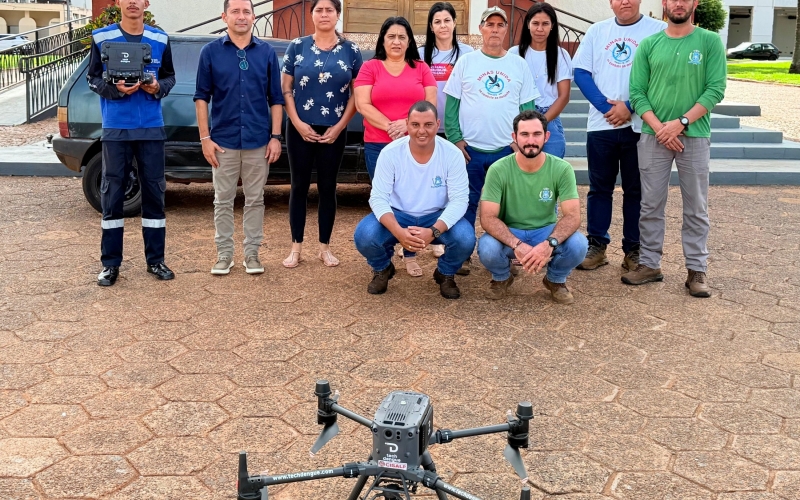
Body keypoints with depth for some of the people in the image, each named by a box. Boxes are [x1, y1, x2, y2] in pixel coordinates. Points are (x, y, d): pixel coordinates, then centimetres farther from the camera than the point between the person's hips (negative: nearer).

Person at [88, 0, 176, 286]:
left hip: (151, 128, 2)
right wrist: (115, 89, -16)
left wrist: (158, 87, -11)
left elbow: (170, 77, 11)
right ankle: (110, 263, 10)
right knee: (112, 195, 2)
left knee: (154, 193, 5)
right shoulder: (102, 38, 1)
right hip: (115, 128, -1)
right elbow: (92, 78, 3)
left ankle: (155, 260, 15)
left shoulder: (160, 40, 5)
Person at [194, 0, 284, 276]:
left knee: (255, 200, 8)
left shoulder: (267, 52, 4)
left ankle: (252, 253, 18)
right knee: (223, 201, 7)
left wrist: (275, 137, -2)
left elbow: (275, 98, 5)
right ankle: (224, 253, 17)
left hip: (258, 142, 1)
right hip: (223, 141, 0)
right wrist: (205, 138, -5)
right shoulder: (211, 52, 1)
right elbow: (202, 97, 2)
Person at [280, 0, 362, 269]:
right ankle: (296, 247, 12)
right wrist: (297, 122, -8)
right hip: (301, 128, 0)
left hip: (334, 130, 0)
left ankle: (325, 247, 17)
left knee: (328, 187, 6)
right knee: (299, 186, 4)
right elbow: (285, 88, 1)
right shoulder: (297, 46, 2)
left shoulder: (351, 51, 2)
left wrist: (339, 126, -6)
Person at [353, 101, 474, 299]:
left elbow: (459, 199, -17)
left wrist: (433, 231, -34)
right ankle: (382, 270, 10)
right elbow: (378, 198, -17)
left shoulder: (452, 154, -16)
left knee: (465, 238, -29)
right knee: (364, 236, -27)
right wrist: (398, 232, -36)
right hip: (397, 215, 0)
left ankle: (446, 274, 7)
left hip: (437, 217, 0)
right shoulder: (390, 153, -17)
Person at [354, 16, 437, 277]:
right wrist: (389, 127, -15)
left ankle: (411, 255, 11)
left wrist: (407, 123, -14)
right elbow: (363, 105, -5)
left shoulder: (422, 68, 10)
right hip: (378, 145, -1)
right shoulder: (370, 67, 5)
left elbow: (430, 105, 2)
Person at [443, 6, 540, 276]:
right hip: (470, 148, -1)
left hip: (507, 149, 1)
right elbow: (451, 104, 1)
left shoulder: (519, 64, 7)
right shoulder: (466, 62, 3)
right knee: (467, 203, 5)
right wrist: (455, 138, -7)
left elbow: (527, 107, 7)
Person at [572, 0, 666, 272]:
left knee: (635, 189, 5)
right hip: (601, 123, 3)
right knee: (599, 187, 8)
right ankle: (597, 245, 17)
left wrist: (630, 107, -14)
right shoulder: (596, 30, 8)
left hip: (639, 125, -2)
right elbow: (581, 72, 2)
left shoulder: (658, 30, -1)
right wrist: (605, 105, -10)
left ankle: (634, 249, 13)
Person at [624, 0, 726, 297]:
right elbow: (637, 92, 2)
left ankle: (697, 269, 10)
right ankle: (650, 264, 15)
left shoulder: (710, 42, 2)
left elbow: (715, 89, -5)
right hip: (653, 136, 2)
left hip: (695, 136, -1)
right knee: (651, 205, 6)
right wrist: (659, 127, -11)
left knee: (696, 208, 3)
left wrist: (680, 123, -15)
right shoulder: (649, 45, 6)